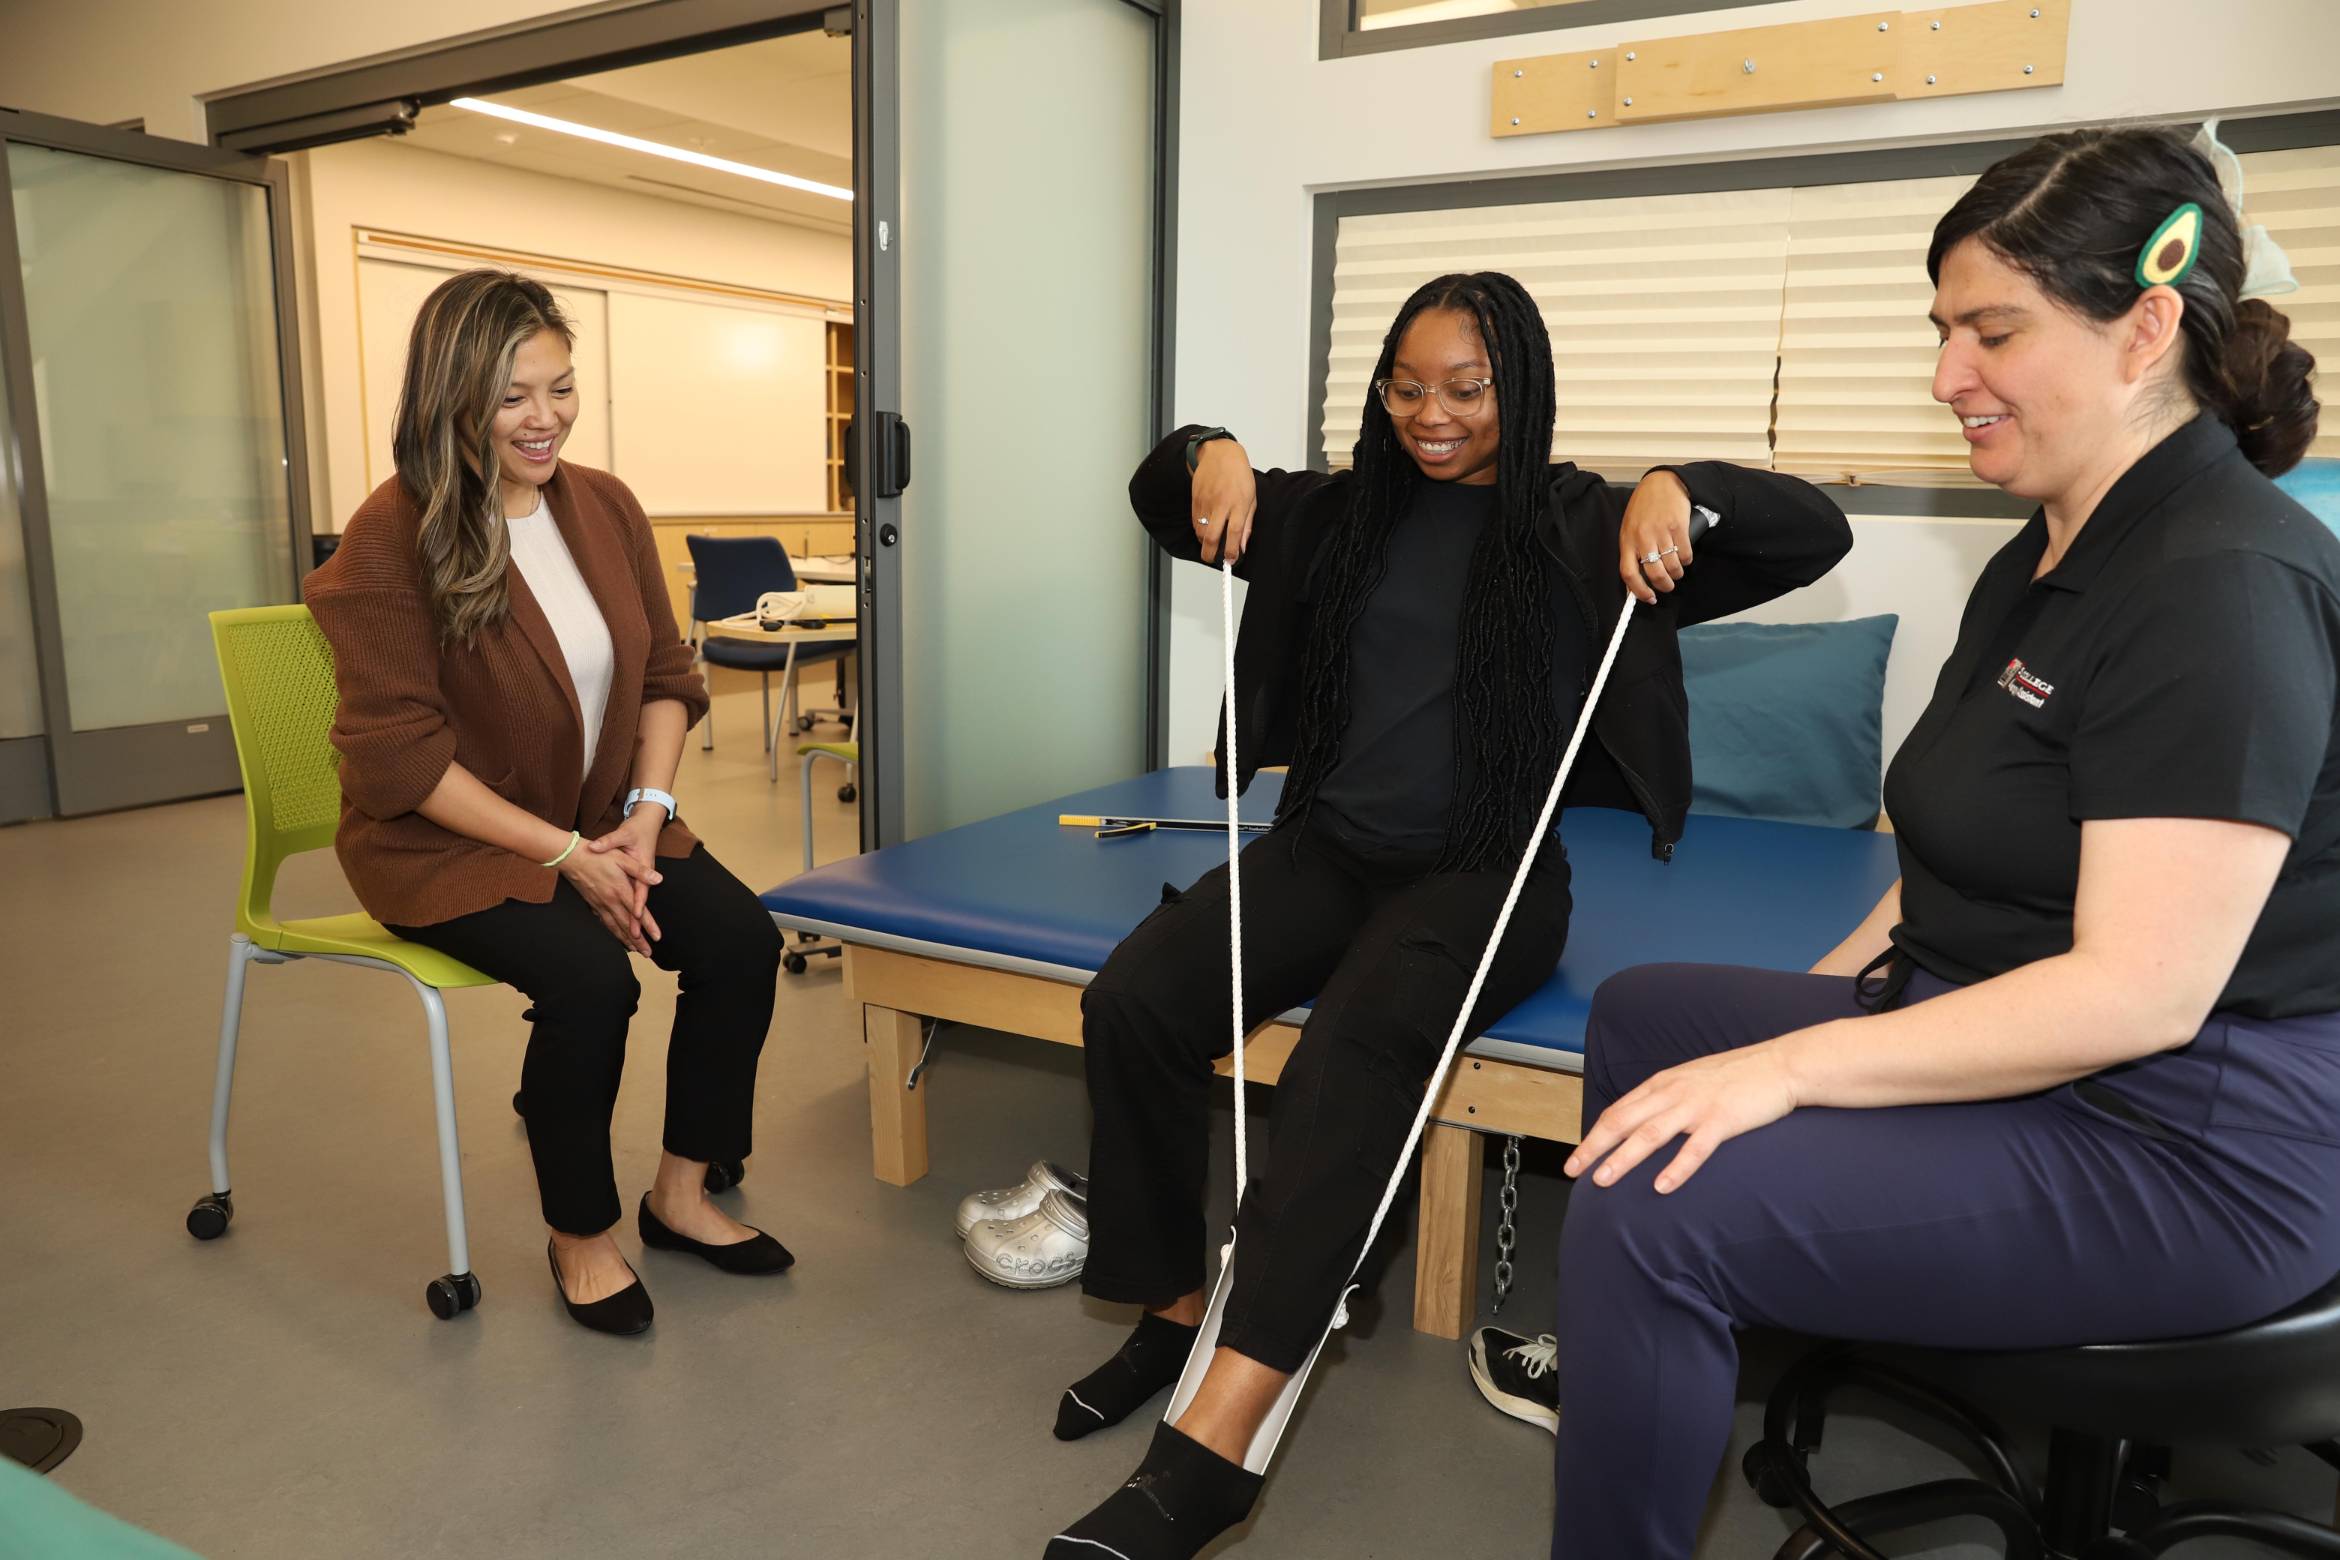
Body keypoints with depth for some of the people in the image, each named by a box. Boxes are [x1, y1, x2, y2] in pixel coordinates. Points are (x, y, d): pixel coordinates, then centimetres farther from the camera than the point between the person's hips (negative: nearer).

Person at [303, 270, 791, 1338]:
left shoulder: (605, 508, 3)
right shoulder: (392, 537, -14)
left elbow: (665, 677, 6)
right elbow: (399, 757, -17)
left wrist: (646, 815, -10)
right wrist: (564, 853, -20)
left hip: (604, 822, 5)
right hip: (445, 844, -5)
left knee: (741, 936, -16)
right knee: (590, 975, -29)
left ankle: (681, 1194, 5)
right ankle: (579, 1237, -3)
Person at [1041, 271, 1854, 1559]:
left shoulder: (1583, 528, 4)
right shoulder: (1341, 512, 14)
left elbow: (1817, 534, 1)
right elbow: (1165, 501, 25)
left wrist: (1684, 490, -18)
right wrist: (1209, 454, 2)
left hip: (1483, 872, -4)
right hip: (1325, 847, 4)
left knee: (1349, 1060, -34)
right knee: (1132, 1001, -21)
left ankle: (1212, 1447, -32)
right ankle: (1175, 1306, -2)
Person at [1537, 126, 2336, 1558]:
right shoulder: (2048, 559, 10)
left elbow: (2141, 993, -27)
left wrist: (1792, 1066, -25)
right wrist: (1827, 997, 6)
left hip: (2184, 1145, -10)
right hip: (1992, 1037, 11)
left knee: (1651, 1213, -25)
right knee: (1642, 1014, 18)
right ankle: (1645, 1359, 33)